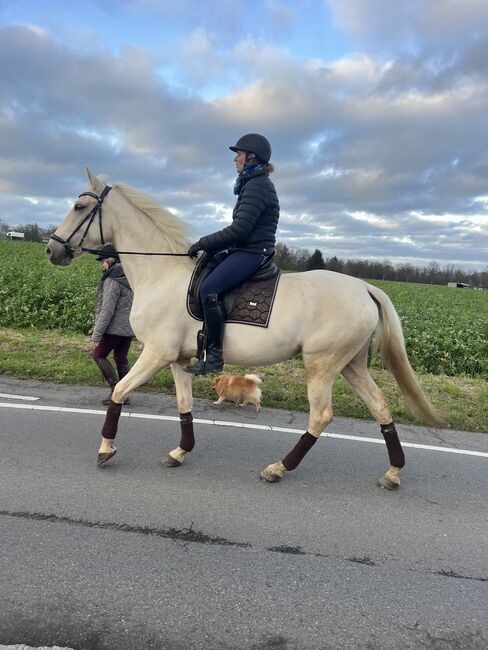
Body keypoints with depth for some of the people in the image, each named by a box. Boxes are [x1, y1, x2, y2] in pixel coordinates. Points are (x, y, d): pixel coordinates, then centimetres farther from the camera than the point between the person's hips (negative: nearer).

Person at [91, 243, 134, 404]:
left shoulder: (112, 279, -16)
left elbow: (107, 311, -20)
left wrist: (96, 335, -15)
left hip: (115, 328, -8)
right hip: (129, 328, 8)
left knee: (98, 355, 5)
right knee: (121, 359, 14)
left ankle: (115, 389, 1)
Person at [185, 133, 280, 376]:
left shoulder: (257, 185, -12)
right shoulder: (254, 184, 21)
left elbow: (238, 230, -20)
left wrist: (202, 243, -12)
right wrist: (208, 245, 14)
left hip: (252, 253, -11)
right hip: (245, 251, 11)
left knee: (208, 289, -27)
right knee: (200, 281, 15)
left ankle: (214, 355, -21)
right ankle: (204, 343, 22)